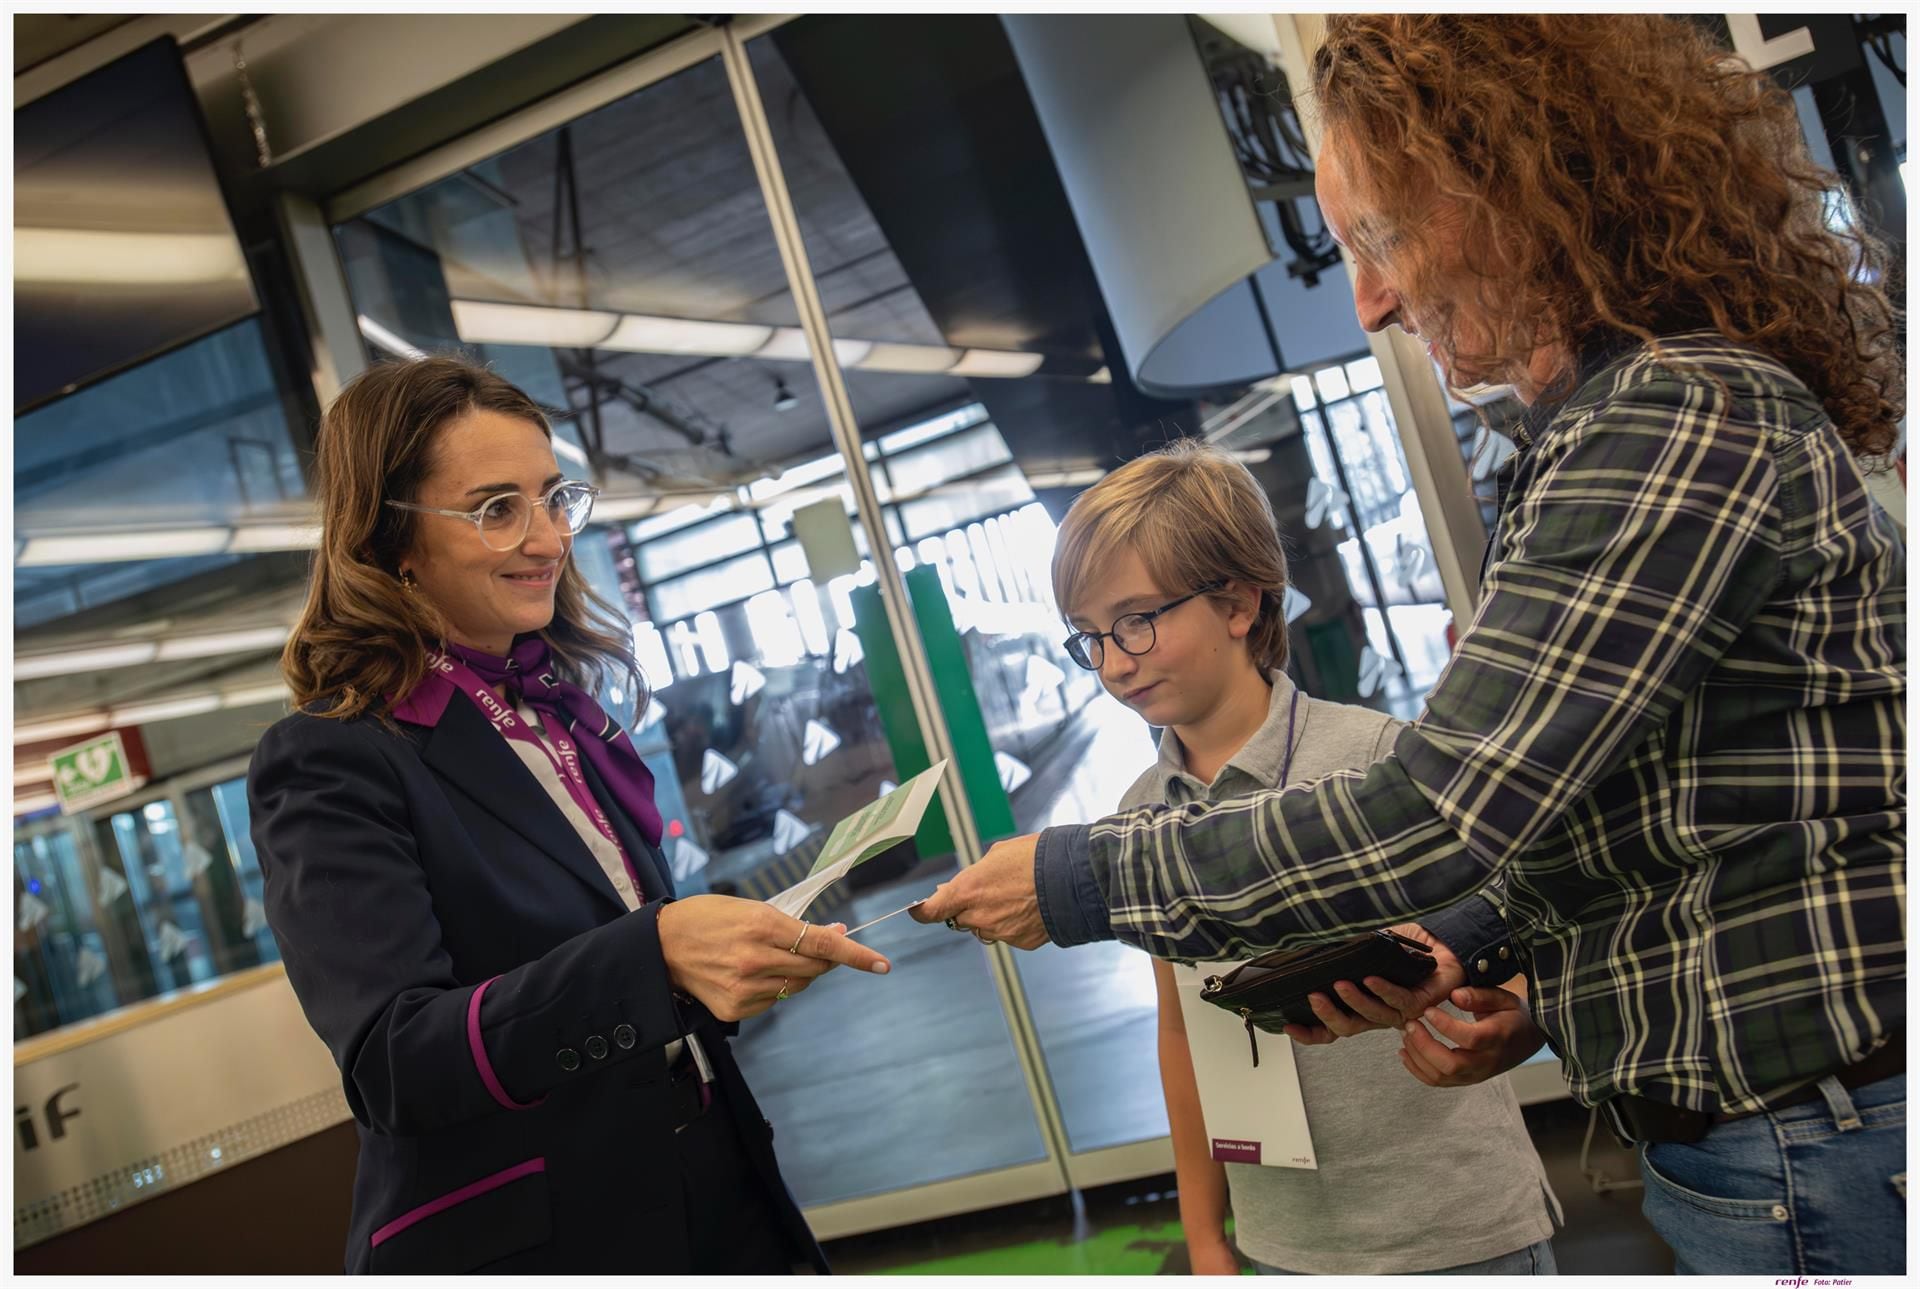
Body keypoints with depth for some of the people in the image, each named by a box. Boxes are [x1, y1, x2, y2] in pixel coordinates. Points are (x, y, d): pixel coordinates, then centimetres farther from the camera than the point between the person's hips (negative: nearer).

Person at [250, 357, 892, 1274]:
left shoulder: (560, 712, 7)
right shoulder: (328, 766, -14)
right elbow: (393, 1060, -25)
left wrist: (760, 949, -1)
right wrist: (657, 951, -37)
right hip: (522, 1243, -6)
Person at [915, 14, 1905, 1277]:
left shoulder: (1675, 418, -20)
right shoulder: (1596, 433, 12)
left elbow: (1437, 815, -26)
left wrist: (1081, 881, -17)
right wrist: (1474, 946, 3)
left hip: (1814, 1153, -9)